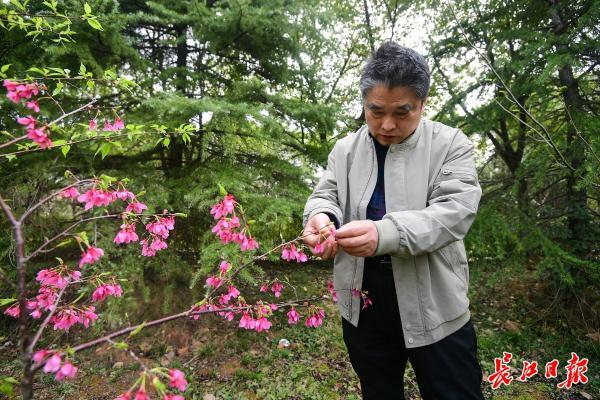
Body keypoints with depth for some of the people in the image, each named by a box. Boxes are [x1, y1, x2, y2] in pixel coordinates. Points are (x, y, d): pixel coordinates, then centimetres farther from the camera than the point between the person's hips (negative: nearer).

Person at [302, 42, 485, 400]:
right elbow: (325, 194, 3)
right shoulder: (346, 148, 5)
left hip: (434, 305, -3)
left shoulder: (451, 144, -6)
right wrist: (321, 217, -24)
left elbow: (455, 212, -17)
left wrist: (384, 233, -35)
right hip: (362, 302, 4)